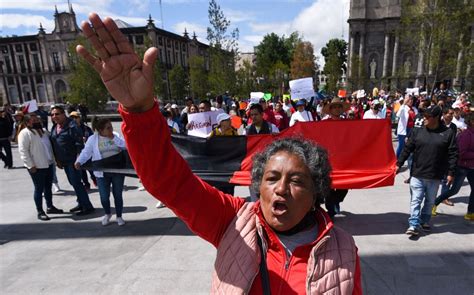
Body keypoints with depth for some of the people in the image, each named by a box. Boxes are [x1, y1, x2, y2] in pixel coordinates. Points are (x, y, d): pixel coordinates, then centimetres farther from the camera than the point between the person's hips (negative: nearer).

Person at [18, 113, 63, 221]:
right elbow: (23, 151, -17)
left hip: (48, 164, 8)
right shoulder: (25, 133, -12)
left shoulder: (43, 131, 12)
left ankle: (50, 207, 30)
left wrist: (53, 159, 15)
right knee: (39, 189, 1)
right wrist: (31, 165, -20)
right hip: (37, 167, -8)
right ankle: (40, 212, 12)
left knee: (48, 187, 17)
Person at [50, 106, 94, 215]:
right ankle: (81, 204, 29)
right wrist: (57, 160, 15)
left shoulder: (72, 126, -15)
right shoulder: (54, 127, 11)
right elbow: (53, 144, 18)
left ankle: (87, 207, 2)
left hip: (73, 159, -9)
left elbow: (79, 143, -19)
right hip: (64, 160, 9)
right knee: (73, 182, 16)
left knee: (76, 183, -7)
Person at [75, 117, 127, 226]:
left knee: (118, 195, 9)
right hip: (102, 173, -1)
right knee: (104, 197, 3)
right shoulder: (93, 139, -1)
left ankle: (119, 216, 28)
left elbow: (126, 146, -6)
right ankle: (107, 214, 33)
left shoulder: (116, 136, 4)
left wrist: (114, 139, -14)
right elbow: (86, 152, -3)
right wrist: (79, 162, -20)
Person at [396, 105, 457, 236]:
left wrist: (450, 173, -5)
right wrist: (399, 164, 1)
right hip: (417, 174, 0)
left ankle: (425, 221, 33)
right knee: (416, 200, 1)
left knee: (430, 201, 16)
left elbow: (452, 155, -2)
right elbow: (407, 149, 3)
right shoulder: (417, 132, 0)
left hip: (435, 176, 0)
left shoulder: (448, 133, -3)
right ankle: (414, 225, 4)